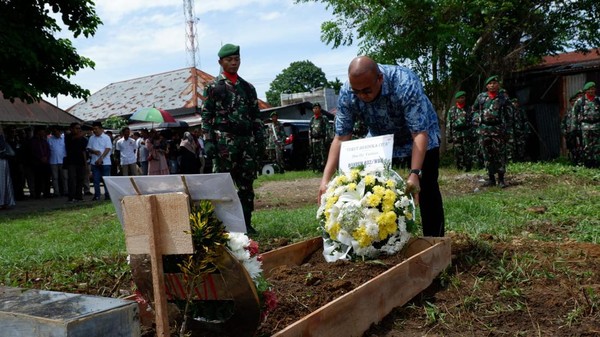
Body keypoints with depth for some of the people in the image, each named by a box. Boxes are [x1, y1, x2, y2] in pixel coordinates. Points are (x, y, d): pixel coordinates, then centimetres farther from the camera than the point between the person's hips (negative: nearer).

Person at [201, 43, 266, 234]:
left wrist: (260, 140, 9)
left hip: (247, 140, 4)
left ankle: (246, 223, 14)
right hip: (224, 140, -4)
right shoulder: (213, 87, 4)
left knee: (246, 184, 6)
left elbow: (256, 116, 16)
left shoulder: (248, 87, 16)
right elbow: (206, 116, -1)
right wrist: (208, 141, -10)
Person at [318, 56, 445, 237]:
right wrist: (326, 178, -32)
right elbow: (341, 138, -23)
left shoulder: (405, 84, -38)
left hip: (419, 133, -3)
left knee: (426, 189, -9)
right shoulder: (346, 93, -27)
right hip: (380, 139, 4)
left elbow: (419, 133, -38)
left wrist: (415, 174, -49)